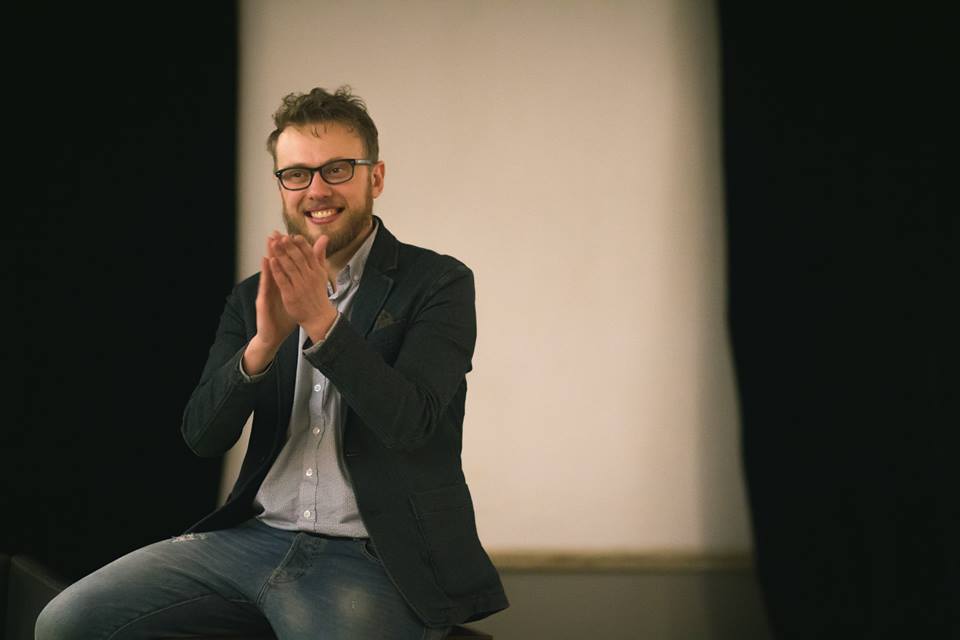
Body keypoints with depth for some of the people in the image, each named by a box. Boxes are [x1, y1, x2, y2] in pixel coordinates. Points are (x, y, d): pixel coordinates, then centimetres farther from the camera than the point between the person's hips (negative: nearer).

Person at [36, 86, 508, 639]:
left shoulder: (439, 283, -2)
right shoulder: (254, 298, 12)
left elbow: (411, 422, -16)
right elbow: (203, 435, 1)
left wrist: (320, 318, -25)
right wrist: (264, 342, -17)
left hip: (373, 560, -5)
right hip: (258, 536, 5)